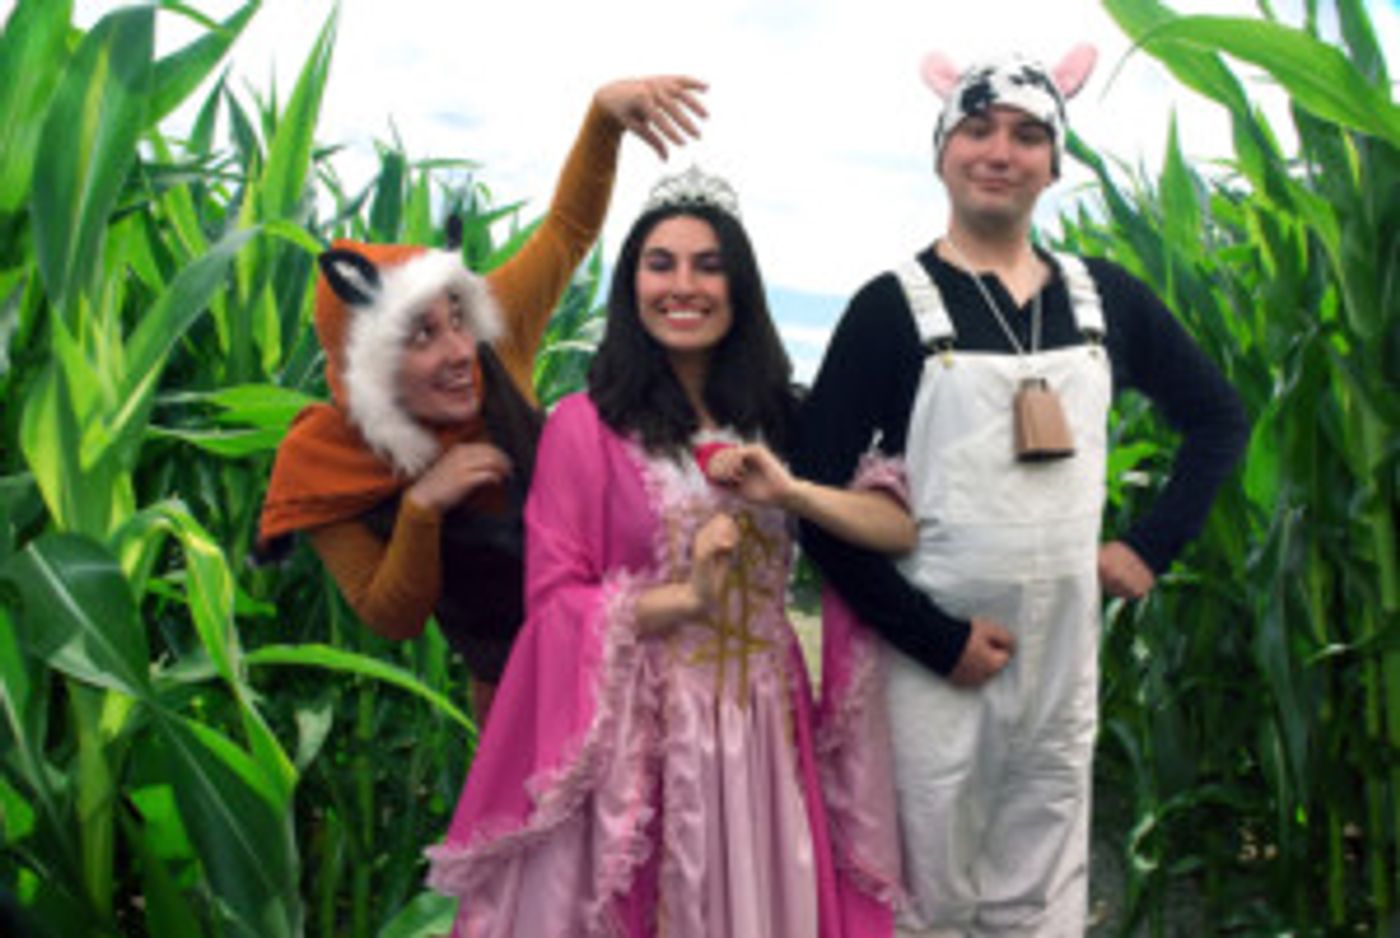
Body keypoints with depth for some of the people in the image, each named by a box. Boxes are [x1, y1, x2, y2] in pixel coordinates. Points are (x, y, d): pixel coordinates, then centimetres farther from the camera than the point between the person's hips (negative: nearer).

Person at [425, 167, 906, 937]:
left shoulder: (778, 419, 9)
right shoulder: (584, 425, -6)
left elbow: (902, 527, 1)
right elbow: (553, 599, -8)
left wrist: (789, 492, -13)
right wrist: (685, 598, -18)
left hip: (761, 722, 4)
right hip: (638, 733, -4)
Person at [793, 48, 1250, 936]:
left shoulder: (1106, 297, 5)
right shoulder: (894, 306, -6)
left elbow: (1219, 416, 19)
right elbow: (818, 495, -10)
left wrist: (1153, 545, 6)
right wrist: (936, 638, -13)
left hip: (1066, 658, 4)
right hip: (933, 660, -4)